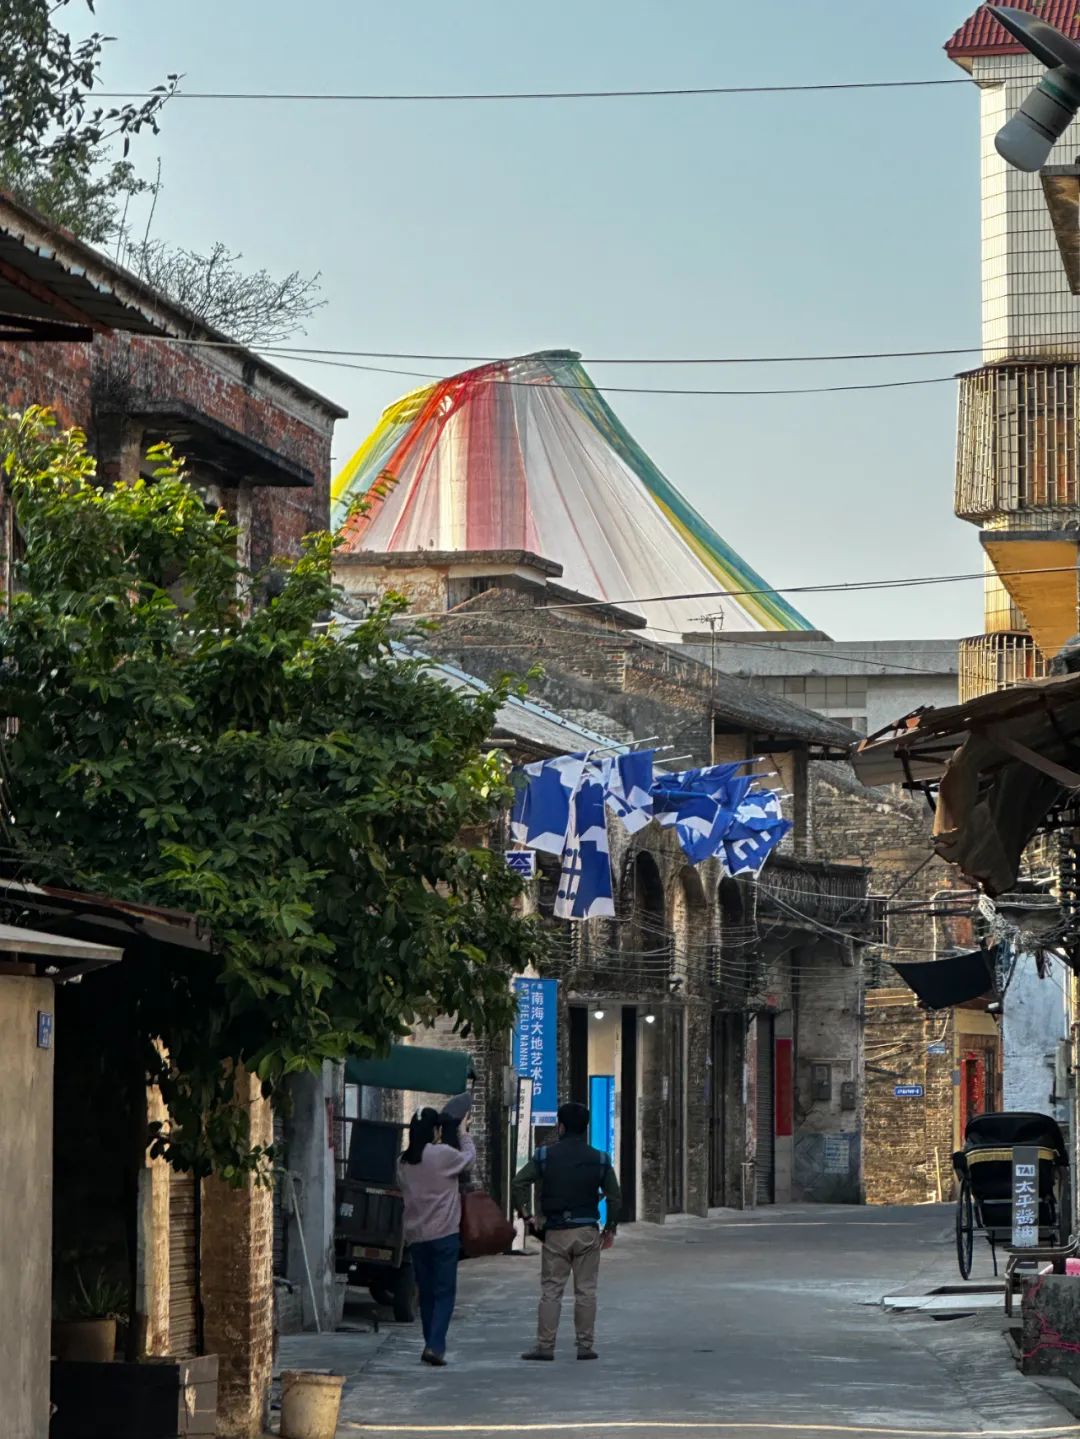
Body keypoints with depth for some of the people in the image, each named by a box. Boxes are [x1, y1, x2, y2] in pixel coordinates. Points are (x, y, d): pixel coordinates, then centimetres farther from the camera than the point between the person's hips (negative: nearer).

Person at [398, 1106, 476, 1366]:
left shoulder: (404, 1163, 5)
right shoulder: (443, 1155, -10)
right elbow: (469, 1158, 6)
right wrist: (464, 1134, 24)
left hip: (415, 1235, 5)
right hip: (444, 1234, -5)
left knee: (426, 1292, 14)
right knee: (445, 1292, -2)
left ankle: (432, 1346, 17)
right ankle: (435, 1346, -14)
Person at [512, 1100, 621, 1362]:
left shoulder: (545, 1156, -1)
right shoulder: (599, 1159, 2)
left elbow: (519, 1183, -9)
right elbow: (614, 1197, 0)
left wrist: (526, 1214, 1)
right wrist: (610, 1229, 10)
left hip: (555, 1232, -1)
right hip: (587, 1231, 1)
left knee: (551, 1290, 3)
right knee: (586, 1290, 5)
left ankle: (545, 1345, 1)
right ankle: (586, 1345, 5)